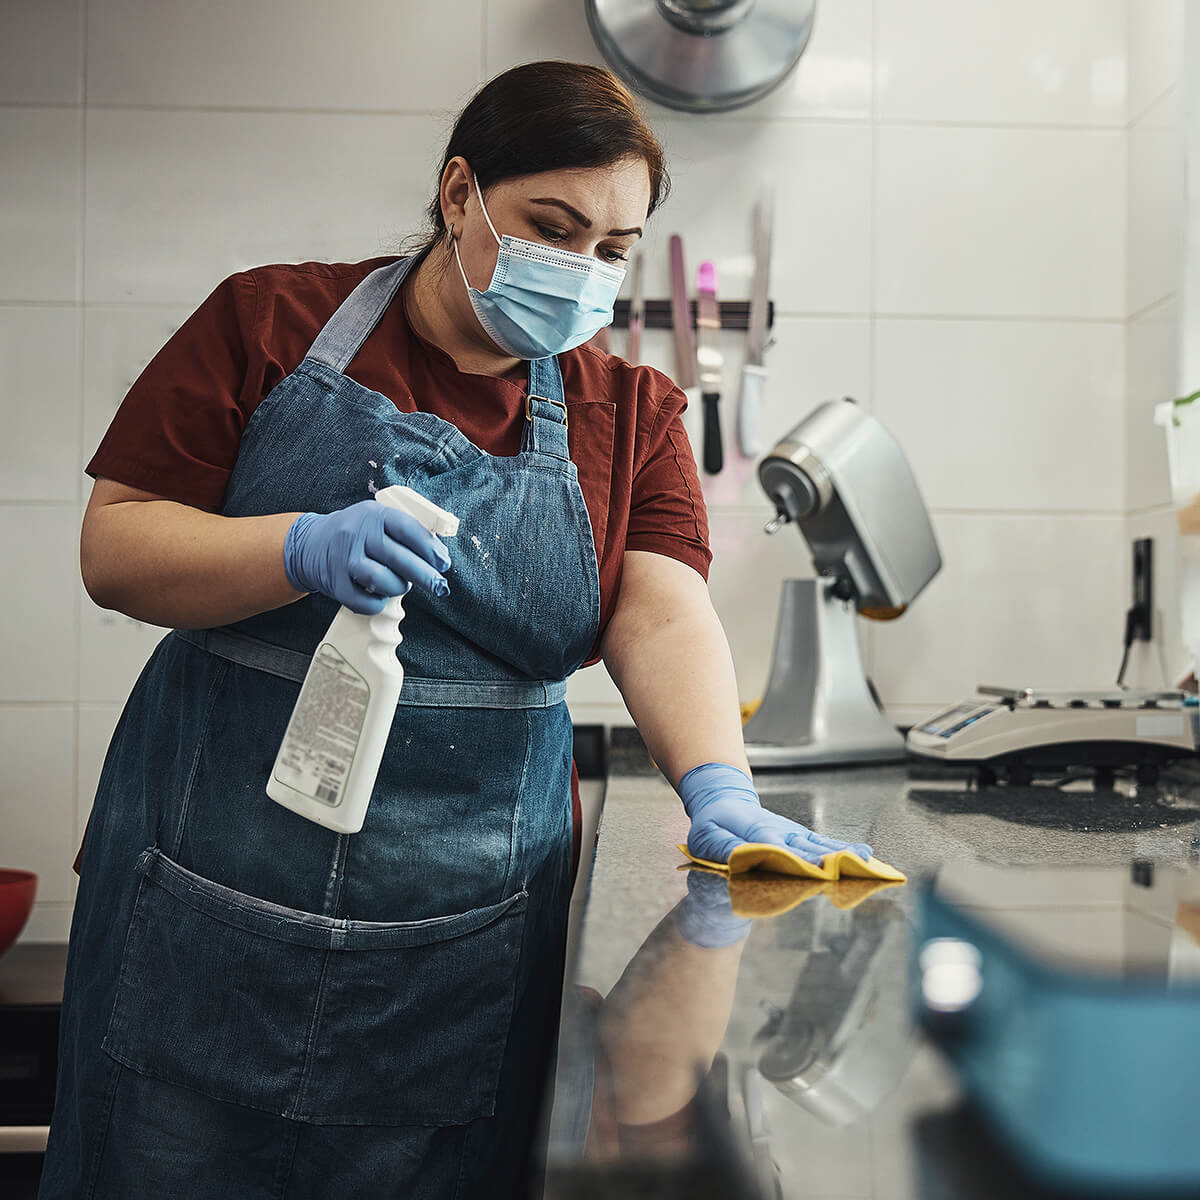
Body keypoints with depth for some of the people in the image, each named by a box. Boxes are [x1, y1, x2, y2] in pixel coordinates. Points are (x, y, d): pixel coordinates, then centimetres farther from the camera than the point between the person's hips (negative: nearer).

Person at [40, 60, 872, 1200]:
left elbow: (663, 614, -6)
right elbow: (113, 547, -2)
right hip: (217, 893, -1)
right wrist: (304, 549, -20)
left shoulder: (630, 412, 8)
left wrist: (718, 787, -24)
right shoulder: (274, 321, 1)